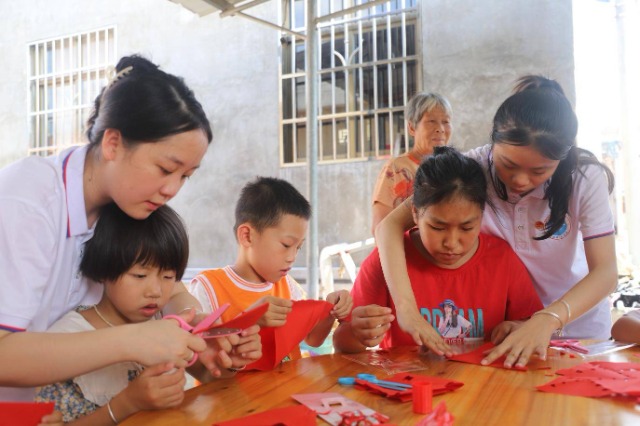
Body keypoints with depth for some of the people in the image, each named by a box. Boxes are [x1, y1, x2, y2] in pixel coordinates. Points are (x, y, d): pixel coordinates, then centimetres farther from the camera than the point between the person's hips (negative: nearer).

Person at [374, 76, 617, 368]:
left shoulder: (586, 178, -19)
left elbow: (606, 272, -21)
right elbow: (391, 226, -26)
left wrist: (549, 319, -39)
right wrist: (407, 308, -38)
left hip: (573, 314, 1)